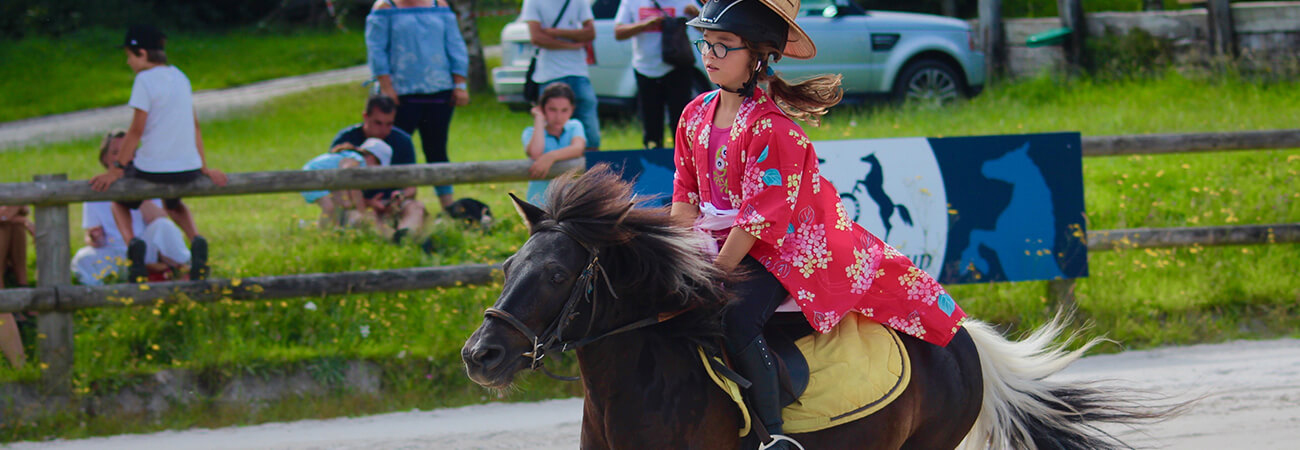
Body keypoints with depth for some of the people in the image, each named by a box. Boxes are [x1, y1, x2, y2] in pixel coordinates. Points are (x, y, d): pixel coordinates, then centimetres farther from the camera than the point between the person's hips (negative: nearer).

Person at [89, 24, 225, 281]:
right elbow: (195, 125, 13)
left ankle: (131, 242, -6)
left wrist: (117, 169, -8)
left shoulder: (146, 80, -11)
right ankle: (196, 240, 7)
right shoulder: (179, 77, 10)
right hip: (187, 170, 6)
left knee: (118, 198, 23)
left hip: (154, 168, -6)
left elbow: (136, 130, -12)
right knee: (172, 204, 36)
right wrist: (204, 168, 16)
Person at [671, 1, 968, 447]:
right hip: (722, 245, 9)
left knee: (736, 317, -31)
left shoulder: (772, 127, -20)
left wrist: (714, 275, -20)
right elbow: (686, 198, 9)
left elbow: (760, 215, -21)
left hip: (787, 248, -9)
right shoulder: (696, 116, 5)